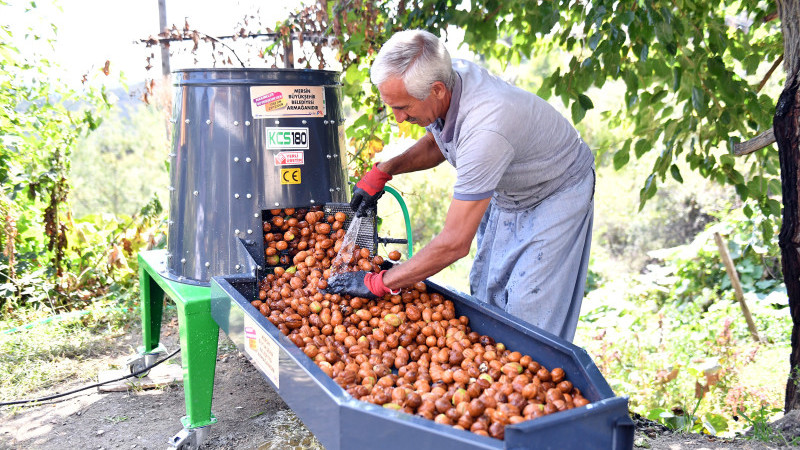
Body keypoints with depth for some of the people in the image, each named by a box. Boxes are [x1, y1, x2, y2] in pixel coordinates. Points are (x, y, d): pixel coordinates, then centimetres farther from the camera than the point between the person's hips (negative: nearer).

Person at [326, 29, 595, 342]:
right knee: (486, 296, 10)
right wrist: (382, 171, -6)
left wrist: (378, 284, -30)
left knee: (527, 317, -10)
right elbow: (436, 144, 9)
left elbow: (454, 243, -38)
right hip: (506, 193, 8)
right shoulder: (447, 77, -17)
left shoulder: (485, 129, -42)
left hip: (556, 196, -8)